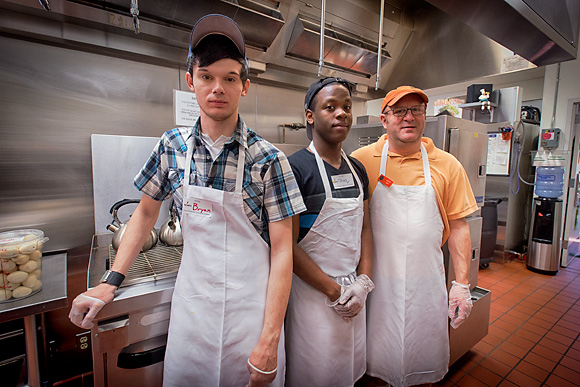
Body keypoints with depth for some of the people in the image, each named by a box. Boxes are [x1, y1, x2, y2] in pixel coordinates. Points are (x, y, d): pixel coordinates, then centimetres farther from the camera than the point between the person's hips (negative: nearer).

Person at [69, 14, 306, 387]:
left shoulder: (268, 159, -15)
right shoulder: (173, 146, -3)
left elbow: (282, 251, -14)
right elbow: (146, 212, 10)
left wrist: (269, 343, -16)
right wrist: (110, 282, 3)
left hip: (251, 308, -2)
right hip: (191, 303, 3)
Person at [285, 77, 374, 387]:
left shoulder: (357, 170, 6)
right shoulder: (295, 168, -16)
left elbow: (364, 228, 10)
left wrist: (363, 283, -2)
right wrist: (334, 291, -13)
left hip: (353, 290, 6)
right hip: (313, 290, -6)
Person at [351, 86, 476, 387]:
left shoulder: (447, 165, 0)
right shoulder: (361, 160, -7)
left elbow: (457, 227, 4)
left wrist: (462, 284, 2)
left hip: (426, 282, 2)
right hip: (376, 282, -1)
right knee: (378, 359, 18)